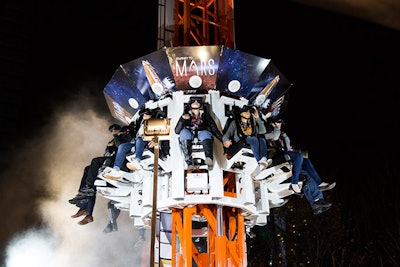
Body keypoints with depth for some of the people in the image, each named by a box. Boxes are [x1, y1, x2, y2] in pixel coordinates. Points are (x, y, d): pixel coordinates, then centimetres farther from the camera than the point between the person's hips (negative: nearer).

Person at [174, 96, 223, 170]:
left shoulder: (205, 114, 19)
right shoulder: (186, 114, 17)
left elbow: (214, 129, 12)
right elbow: (177, 131, 6)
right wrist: (182, 119, -10)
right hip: (189, 136, 0)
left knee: (205, 133, -32)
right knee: (183, 132, -31)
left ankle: (209, 158, -60)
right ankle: (189, 163, -44)